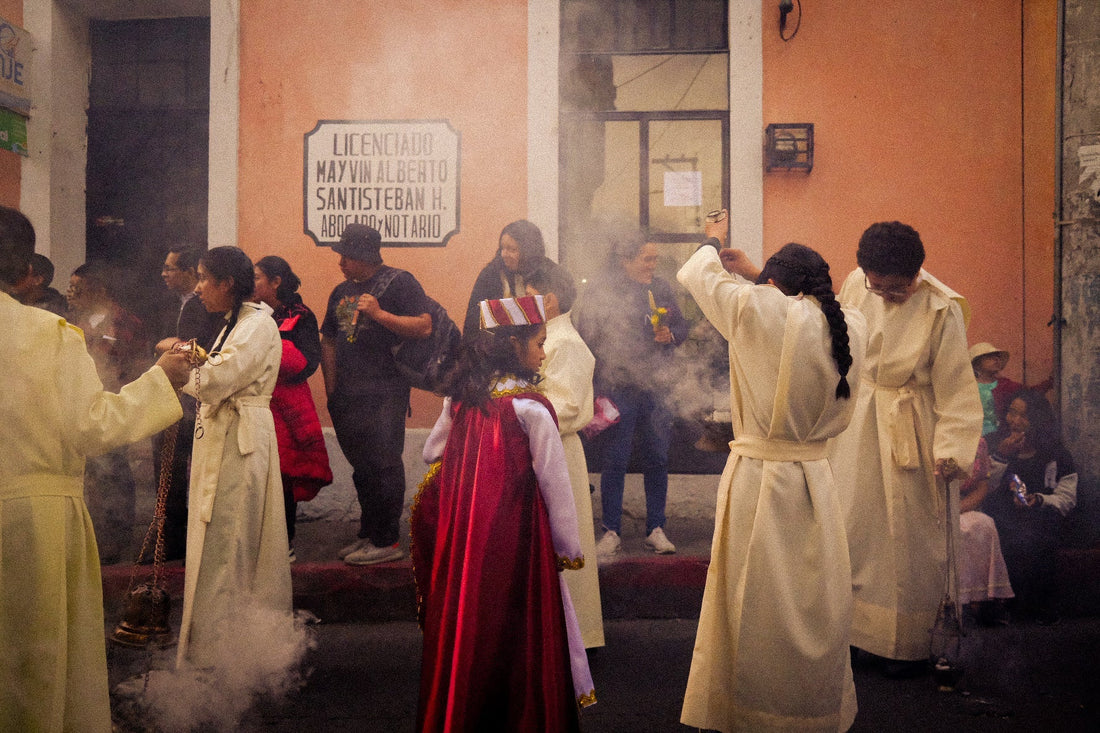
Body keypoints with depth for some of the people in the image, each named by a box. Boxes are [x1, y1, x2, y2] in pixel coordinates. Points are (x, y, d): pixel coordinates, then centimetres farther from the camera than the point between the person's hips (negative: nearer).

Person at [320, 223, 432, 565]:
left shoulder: (398, 282, -5)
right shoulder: (342, 291, 17)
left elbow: (424, 327, -15)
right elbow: (329, 340, 21)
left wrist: (380, 314, -21)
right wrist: (331, 389, 13)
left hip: (384, 394, -8)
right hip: (347, 396, 8)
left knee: (383, 466, -5)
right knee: (362, 467, 15)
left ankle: (386, 541, 3)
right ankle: (368, 534, 26)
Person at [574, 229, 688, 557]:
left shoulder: (660, 287, 7)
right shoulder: (600, 290, -5)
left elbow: (681, 326, 16)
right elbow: (587, 337, -6)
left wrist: (670, 335, -8)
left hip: (655, 388, 4)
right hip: (617, 389, -4)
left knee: (657, 458, 9)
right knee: (614, 461, 1)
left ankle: (655, 529, 22)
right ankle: (611, 532, 15)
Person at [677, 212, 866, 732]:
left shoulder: (759, 311, -14)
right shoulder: (850, 326, -1)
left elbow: (697, 274, 3)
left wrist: (713, 241, 24)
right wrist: (756, 273, 28)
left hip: (759, 479, -4)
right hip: (816, 479, 5)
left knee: (755, 605, 8)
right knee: (817, 606, 16)